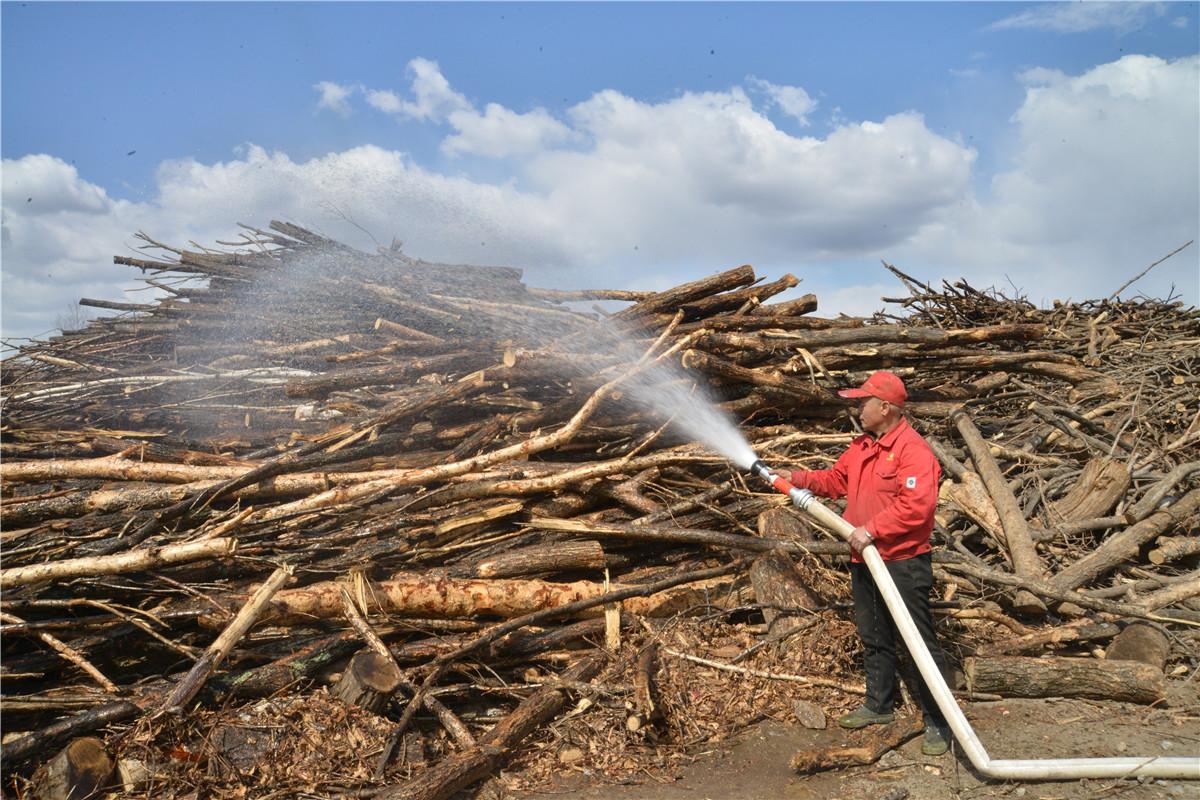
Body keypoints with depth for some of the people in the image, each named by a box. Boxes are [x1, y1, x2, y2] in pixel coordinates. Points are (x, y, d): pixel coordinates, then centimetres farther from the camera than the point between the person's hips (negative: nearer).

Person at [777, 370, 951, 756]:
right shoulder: (862, 447, 11)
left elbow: (916, 506, -28)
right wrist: (800, 478, 8)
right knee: (873, 638, 21)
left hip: (903, 563, -9)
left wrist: (870, 529, -25)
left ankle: (938, 722, 8)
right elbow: (837, 479, 23)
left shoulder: (913, 450, -19)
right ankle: (879, 705, 37)